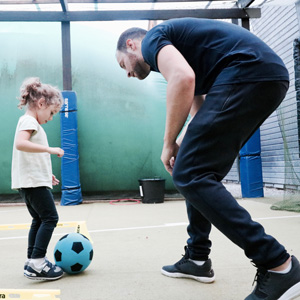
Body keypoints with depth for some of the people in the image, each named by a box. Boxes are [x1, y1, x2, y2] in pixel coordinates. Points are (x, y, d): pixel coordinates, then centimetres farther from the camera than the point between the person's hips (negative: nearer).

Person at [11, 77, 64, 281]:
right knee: (50, 218, -9)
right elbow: (20, 143, -30)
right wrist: (50, 149, -28)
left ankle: (33, 263, 20)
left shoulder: (29, 122, 20)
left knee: (39, 220, 15)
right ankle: (37, 264, -9)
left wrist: (47, 173, 23)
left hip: (31, 181, 11)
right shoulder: (29, 121, -11)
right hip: (34, 182, -11)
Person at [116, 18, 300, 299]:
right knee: (201, 173, 16)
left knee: (190, 175, -11)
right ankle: (197, 259, 23)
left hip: (247, 74, -10)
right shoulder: (175, 41, 32)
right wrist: (182, 144, 15)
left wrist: (169, 143, -9)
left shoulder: (151, 39, 4)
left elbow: (183, 78, -19)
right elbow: (201, 113, 30)